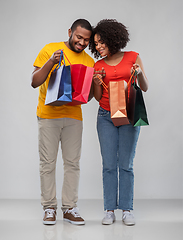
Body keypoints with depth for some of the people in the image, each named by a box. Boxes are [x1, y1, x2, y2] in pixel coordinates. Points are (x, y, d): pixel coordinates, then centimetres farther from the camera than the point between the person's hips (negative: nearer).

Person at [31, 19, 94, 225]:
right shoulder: (50, 50, -2)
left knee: (72, 163, 3)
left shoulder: (88, 61, 8)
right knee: (48, 163, 0)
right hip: (48, 115, -3)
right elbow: (34, 82, -7)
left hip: (73, 117, 3)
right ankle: (49, 208, 9)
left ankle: (70, 208, 10)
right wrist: (50, 63, -22)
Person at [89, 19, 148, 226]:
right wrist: (97, 83, -8)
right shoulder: (98, 66, 8)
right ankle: (109, 210, 6)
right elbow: (98, 97, 10)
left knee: (126, 164, -2)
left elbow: (145, 88, 4)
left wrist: (140, 73, -15)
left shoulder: (133, 57, 3)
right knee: (109, 164, 0)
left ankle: (127, 210, 5)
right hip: (106, 116, 2)